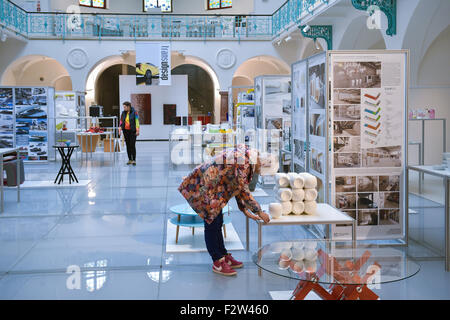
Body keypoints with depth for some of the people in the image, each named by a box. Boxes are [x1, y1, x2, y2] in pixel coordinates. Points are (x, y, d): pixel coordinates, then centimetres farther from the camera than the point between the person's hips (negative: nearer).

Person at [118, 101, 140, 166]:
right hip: (126, 131, 5)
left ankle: (134, 160, -7)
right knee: (128, 145, 6)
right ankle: (130, 159, 12)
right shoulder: (123, 113, 6)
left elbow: (137, 121, -10)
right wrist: (120, 130, 1)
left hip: (132, 131, -5)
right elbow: (121, 122, 10)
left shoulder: (134, 112, -8)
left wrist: (137, 131, -15)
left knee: (132, 145, -10)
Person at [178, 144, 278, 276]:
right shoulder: (242, 163, -27)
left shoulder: (247, 156, 3)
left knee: (218, 222, 15)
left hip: (213, 188, 10)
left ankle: (224, 256, 24)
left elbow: (238, 188, 10)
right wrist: (259, 212, -13)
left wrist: (245, 211, 10)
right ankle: (218, 263, 5)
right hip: (203, 187, -10)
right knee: (212, 224, -3)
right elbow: (243, 191, -22)